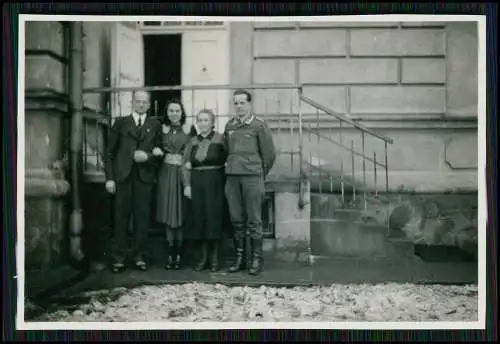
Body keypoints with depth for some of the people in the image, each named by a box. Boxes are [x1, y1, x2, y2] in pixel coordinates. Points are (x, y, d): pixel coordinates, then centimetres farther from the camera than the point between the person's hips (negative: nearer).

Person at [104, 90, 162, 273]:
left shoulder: (155, 124, 12)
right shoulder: (120, 123, 10)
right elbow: (110, 152, 6)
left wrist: (148, 156, -11)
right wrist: (109, 177, -2)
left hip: (144, 176, 1)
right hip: (123, 176, 0)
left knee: (142, 217, 3)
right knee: (121, 217, 1)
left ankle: (139, 256, 13)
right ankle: (119, 258, 9)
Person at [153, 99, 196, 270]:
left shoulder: (189, 129, 4)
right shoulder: (161, 129, 8)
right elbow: (157, 149, 11)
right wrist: (157, 151, -10)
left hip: (183, 173, -1)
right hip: (166, 172, 1)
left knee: (181, 212, -1)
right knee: (168, 213, 1)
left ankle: (179, 253, 6)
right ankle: (170, 253, 8)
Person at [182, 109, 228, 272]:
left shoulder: (220, 139, -1)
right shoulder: (193, 141, 11)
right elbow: (186, 165, 9)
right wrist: (187, 185, 2)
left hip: (215, 183, -4)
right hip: (197, 183, 4)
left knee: (214, 217, -2)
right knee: (199, 218, 4)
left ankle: (214, 257, 8)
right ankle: (204, 257, 13)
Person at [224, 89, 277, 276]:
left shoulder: (259, 125, -1)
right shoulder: (229, 126, 12)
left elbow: (269, 153, 2)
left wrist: (259, 174, 7)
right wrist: (231, 167, 13)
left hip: (252, 177, -4)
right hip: (232, 177, 4)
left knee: (254, 220, -2)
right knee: (237, 220, 7)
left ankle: (256, 259, 4)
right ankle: (240, 258, 15)